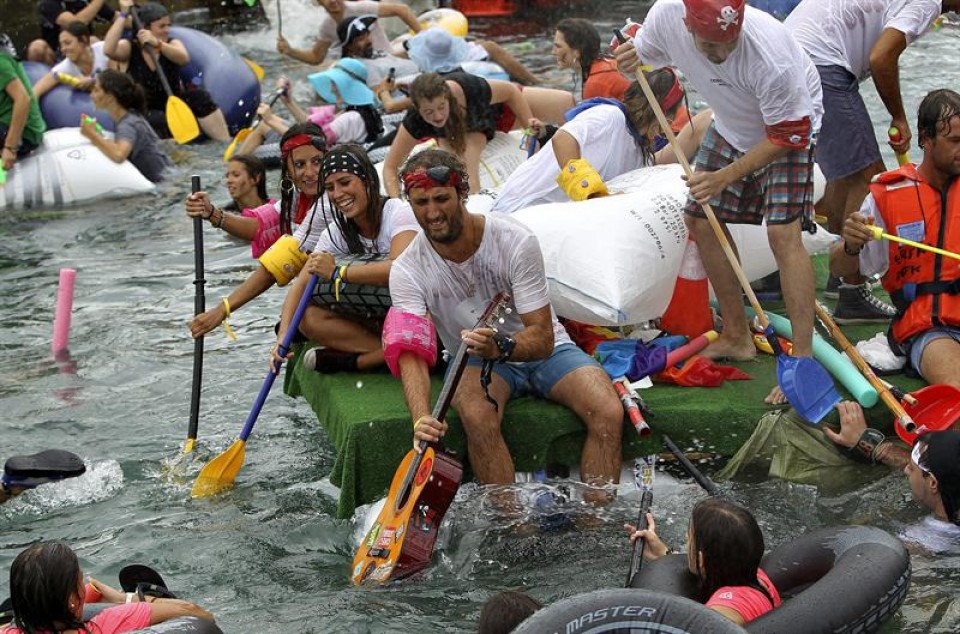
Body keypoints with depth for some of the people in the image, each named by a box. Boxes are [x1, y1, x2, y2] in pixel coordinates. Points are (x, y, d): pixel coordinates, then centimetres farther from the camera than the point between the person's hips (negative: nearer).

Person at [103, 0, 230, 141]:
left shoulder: (172, 44, -1)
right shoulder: (130, 48, -5)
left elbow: (184, 58, -26)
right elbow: (108, 50, -29)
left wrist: (158, 44, -43)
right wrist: (123, 14, -25)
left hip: (171, 106, 2)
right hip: (143, 113, -2)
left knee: (199, 96, -25)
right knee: (159, 120, -36)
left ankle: (226, 144, -28)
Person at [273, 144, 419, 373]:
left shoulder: (398, 212, -15)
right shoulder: (336, 232, 3)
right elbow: (301, 283, -6)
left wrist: (337, 273, -26)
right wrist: (284, 333, -23)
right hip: (373, 320, 6)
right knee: (309, 318, -15)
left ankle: (348, 361, -21)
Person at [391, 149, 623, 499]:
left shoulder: (516, 241, -22)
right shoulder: (407, 270, -17)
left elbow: (543, 338, -22)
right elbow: (411, 354, -29)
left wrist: (500, 348, -46)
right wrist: (421, 417, -49)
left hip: (543, 350, 0)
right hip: (476, 361, 0)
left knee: (608, 413, -26)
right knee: (477, 416, -35)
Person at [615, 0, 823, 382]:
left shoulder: (772, 57, -41)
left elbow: (787, 137, -26)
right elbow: (648, 51, -1)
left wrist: (725, 177, -28)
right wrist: (632, 55, -25)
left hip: (791, 122, -6)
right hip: (731, 125, 6)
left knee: (782, 233, -20)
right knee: (700, 220, 7)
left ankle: (803, 360, -15)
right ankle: (736, 337, 22)